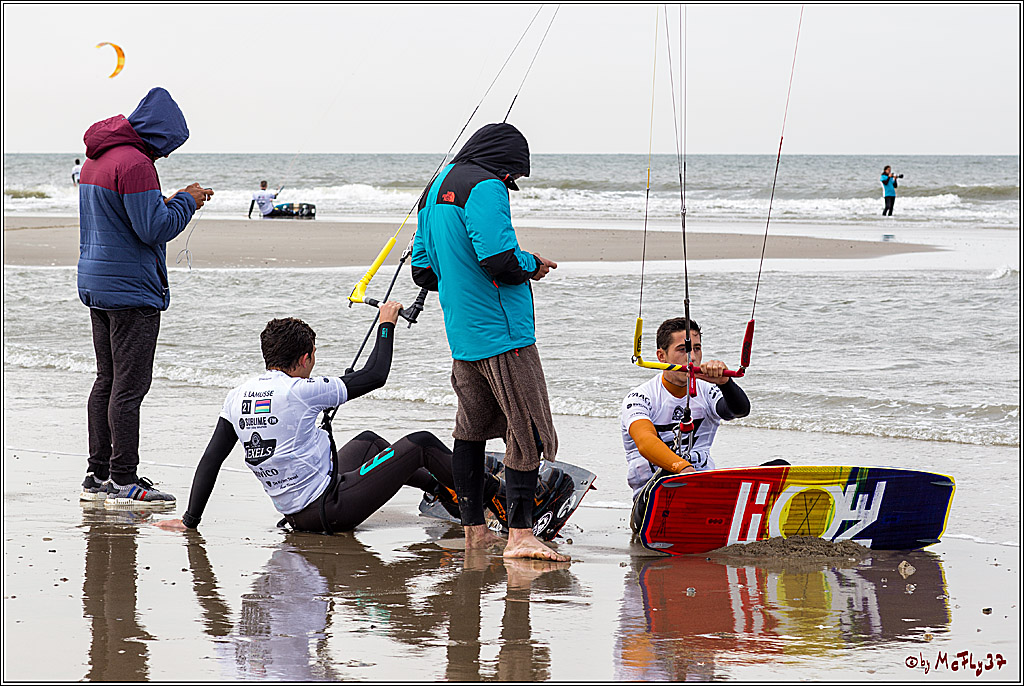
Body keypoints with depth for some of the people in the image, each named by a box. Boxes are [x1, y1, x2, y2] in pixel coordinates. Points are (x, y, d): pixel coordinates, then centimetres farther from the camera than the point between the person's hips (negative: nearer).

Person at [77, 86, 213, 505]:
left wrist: (166, 204, 16)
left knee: (107, 381, 14)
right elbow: (154, 228, -21)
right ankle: (123, 481, -6)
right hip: (132, 290, -10)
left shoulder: (95, 160, 15)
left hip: (96, 283, 10)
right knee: (129, 385, -7)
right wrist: (186, 201, -5)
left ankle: (98, 476, 17)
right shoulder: (135, 164, -17)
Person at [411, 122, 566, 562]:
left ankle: (474, 530, 19)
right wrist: (533, 265, -4)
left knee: (471, 428, 15)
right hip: (502, 332, -9)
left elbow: (423, 270, 20)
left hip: (462, 336, 9)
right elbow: (500, 259, -23)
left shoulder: (434, 190, 16)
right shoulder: (486, 187, -13)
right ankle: (520, 533, -15)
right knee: (528, 431, -8)